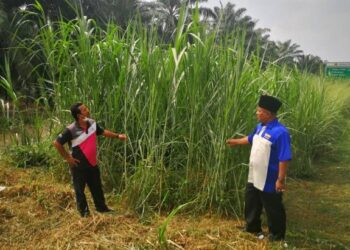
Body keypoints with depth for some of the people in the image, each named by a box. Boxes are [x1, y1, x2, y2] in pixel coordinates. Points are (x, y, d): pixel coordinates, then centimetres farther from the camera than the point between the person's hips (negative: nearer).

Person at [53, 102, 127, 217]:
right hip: (79, 166, -6)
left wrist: (117, 135, 8)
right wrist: (67, 157, -14)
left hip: (92, 163, 6)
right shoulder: (71, 130, -25)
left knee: (97, 187, 19)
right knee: (80, 189, 11)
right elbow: (57, 143, -17)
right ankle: (84, 212, 28)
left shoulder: (92, 123, -7)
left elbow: (102, 131, 13)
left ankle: (101, 208, 37)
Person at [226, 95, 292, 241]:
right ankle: (252, 227, 45)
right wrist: (236, 142, 34)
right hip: (254, 178, 9)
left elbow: (284, 159, -26)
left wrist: (281, 179, -26)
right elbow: (251, 139, 24)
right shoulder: (260, 127, 2)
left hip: (269, 182, -9)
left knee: (273, 209, 10)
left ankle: (277, 235, 30)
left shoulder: (280, 132, -26)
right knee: (251, 203, 24)